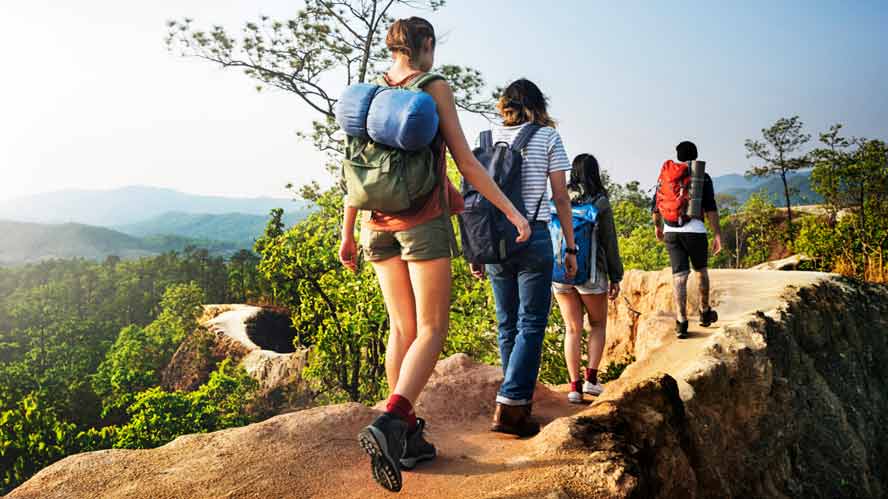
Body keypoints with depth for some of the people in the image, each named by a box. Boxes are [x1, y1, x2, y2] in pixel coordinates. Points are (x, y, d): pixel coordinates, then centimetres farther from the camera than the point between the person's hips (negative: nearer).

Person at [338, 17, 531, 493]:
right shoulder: (435, 88, -3)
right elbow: (464, 160, -6)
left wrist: (348, 233, 14)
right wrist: (511, 211, -2)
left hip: (379, 223, 5)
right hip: (422, 220, -5)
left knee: (402, 328, 11)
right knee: (431, 330, -1)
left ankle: (407, 436, 15)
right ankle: (389, 423, -20)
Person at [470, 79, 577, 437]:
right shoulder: (547, 136, 2)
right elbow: (560, 197, 0)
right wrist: (571, 247, 5)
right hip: (533, 237, -4)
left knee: (508, 325, 13)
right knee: (531, 324, 0)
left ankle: (521, 400, 24)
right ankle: (509, 406, -7)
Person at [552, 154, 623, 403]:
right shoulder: (600, 201, -6)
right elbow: (609, 242, -3)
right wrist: (615, 277, 4)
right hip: (591, 273, -3)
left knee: (572, 329, 10)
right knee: (598, 324, 16)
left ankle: (575, 386, 7)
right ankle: (591, 378, 7)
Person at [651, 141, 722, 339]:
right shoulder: (703, 177, 3)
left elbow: (656, 205, 13)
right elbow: (711, 209, -5)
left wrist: (657, 227, 28)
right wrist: (717, 234, -2)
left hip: (671, 231, 2)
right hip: (695, 230, -2)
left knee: (679, 276, 0)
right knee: (701, 271, 18)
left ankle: (681, 322, -7)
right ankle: (705, 313, 30)